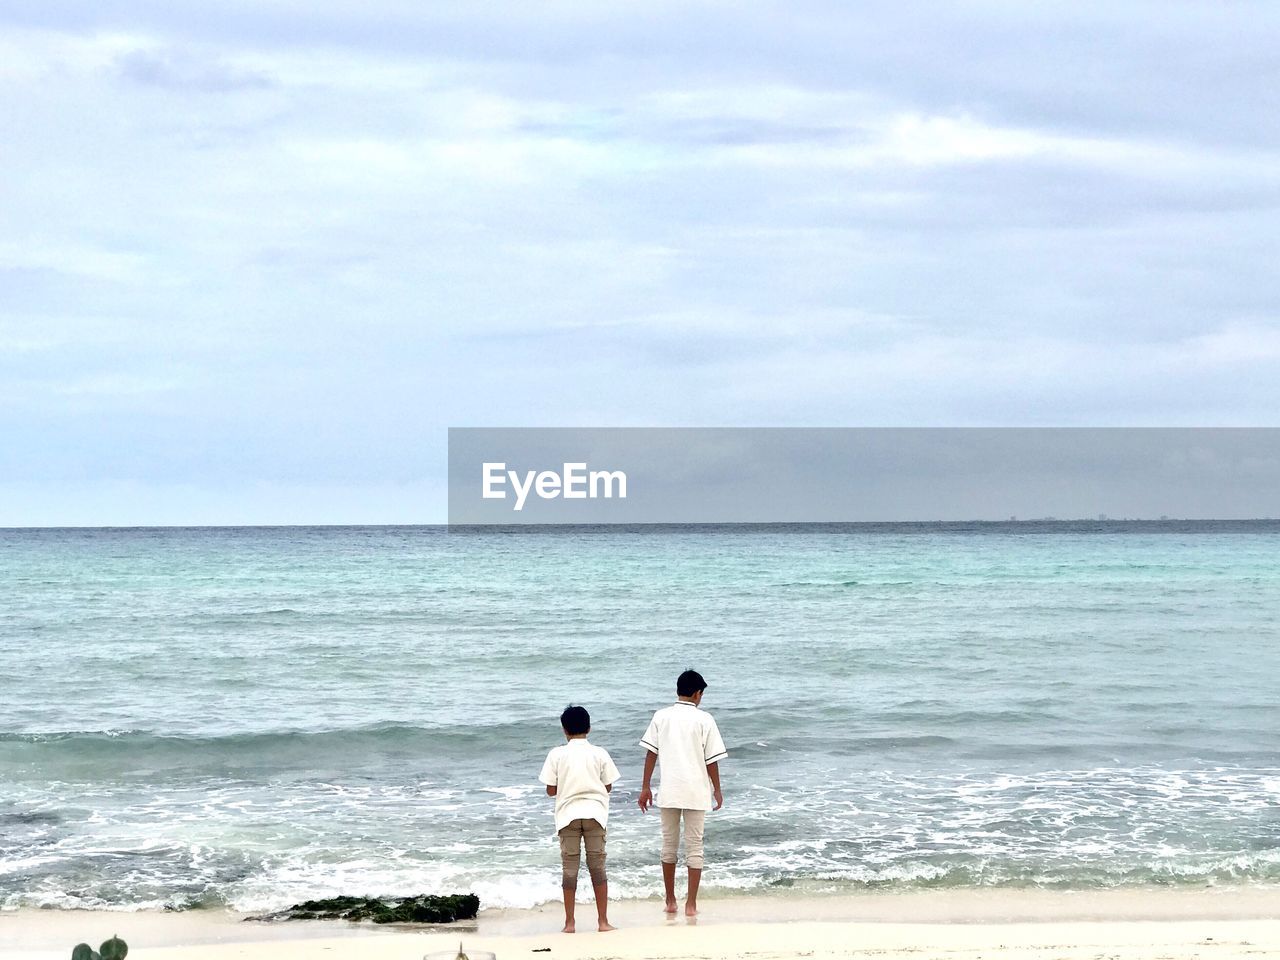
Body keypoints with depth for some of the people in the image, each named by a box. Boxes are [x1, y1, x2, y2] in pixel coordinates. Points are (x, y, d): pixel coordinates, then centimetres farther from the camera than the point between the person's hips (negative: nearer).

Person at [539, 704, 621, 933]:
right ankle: (603, 921, 4)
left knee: (569, 867, 4)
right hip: (594, 813, 1)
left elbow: (551, 790, -2)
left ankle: (569, 922, 4)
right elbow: (608, 786, 5)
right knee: (597, 865, 6)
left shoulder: (557, 754, -2)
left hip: (568, 814, -1)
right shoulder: (600, 753, 0)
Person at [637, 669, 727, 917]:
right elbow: (712, 759, -4)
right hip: (696, 792, -2)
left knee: (669, 845, 14)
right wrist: (717, 790, 7)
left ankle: (670, 901, 19)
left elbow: (651, 753, 0)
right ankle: (691, 904, 3)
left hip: (668, 792, 2)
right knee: (694, 847, 5)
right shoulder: (704, 719, -5)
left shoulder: (661, 717, 1)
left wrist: (645, 787, 6)